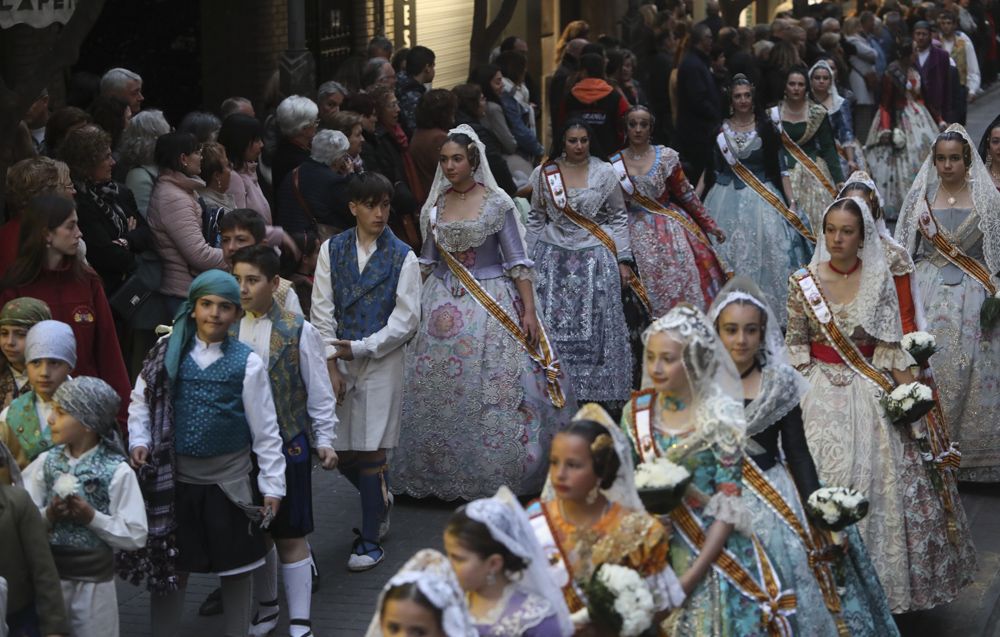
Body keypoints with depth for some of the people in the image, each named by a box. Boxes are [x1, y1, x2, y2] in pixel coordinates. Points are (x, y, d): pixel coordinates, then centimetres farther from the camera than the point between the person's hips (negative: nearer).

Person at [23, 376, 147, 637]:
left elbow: (136, 536, -13)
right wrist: (48, 516, -19)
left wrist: (92, 517, -21)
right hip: (47, 575, 3)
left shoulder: (117, 471, -13)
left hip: (94, 581, -3)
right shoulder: (46, 462, -2)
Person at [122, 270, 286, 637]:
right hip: (175, 476, 1)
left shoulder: (247, 362, -5)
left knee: (237, 565, 11)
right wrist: (139, 441, -7)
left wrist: (273, 483, -2)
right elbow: (141, 402, 9)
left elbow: (265, 428, -2)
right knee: (170, 566, 9)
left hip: (230, 478, -1)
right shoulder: (168, 353, 0)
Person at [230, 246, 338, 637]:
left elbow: (319, 391, -2)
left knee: (291, 537, 2)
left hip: (288, 444, -3)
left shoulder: (298, 332, -7)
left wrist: (325, 440, -2)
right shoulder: (225, 330, 0)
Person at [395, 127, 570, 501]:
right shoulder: (435, 205, 7)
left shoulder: (497, 203, -4)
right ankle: (441, 471, 16)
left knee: (495, 391, -5)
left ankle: (496, 471, 7)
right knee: (437, 393, 4)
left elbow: (518, 262, -4)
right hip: (443, 306, 4)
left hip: (493, 304, -4)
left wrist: (529, 310, -10)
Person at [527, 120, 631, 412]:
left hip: (595, 257, -1)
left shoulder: (604, 173, 1)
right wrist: (529, 260, 9)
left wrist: (623, 260, 1)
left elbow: (618, 218, 5)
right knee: (554, 327, 0)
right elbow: (536, 220, 11)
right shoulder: (544, 174, 3)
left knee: (595, 327, 2)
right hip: (554, 259, 1)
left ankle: (599, 390, 13)